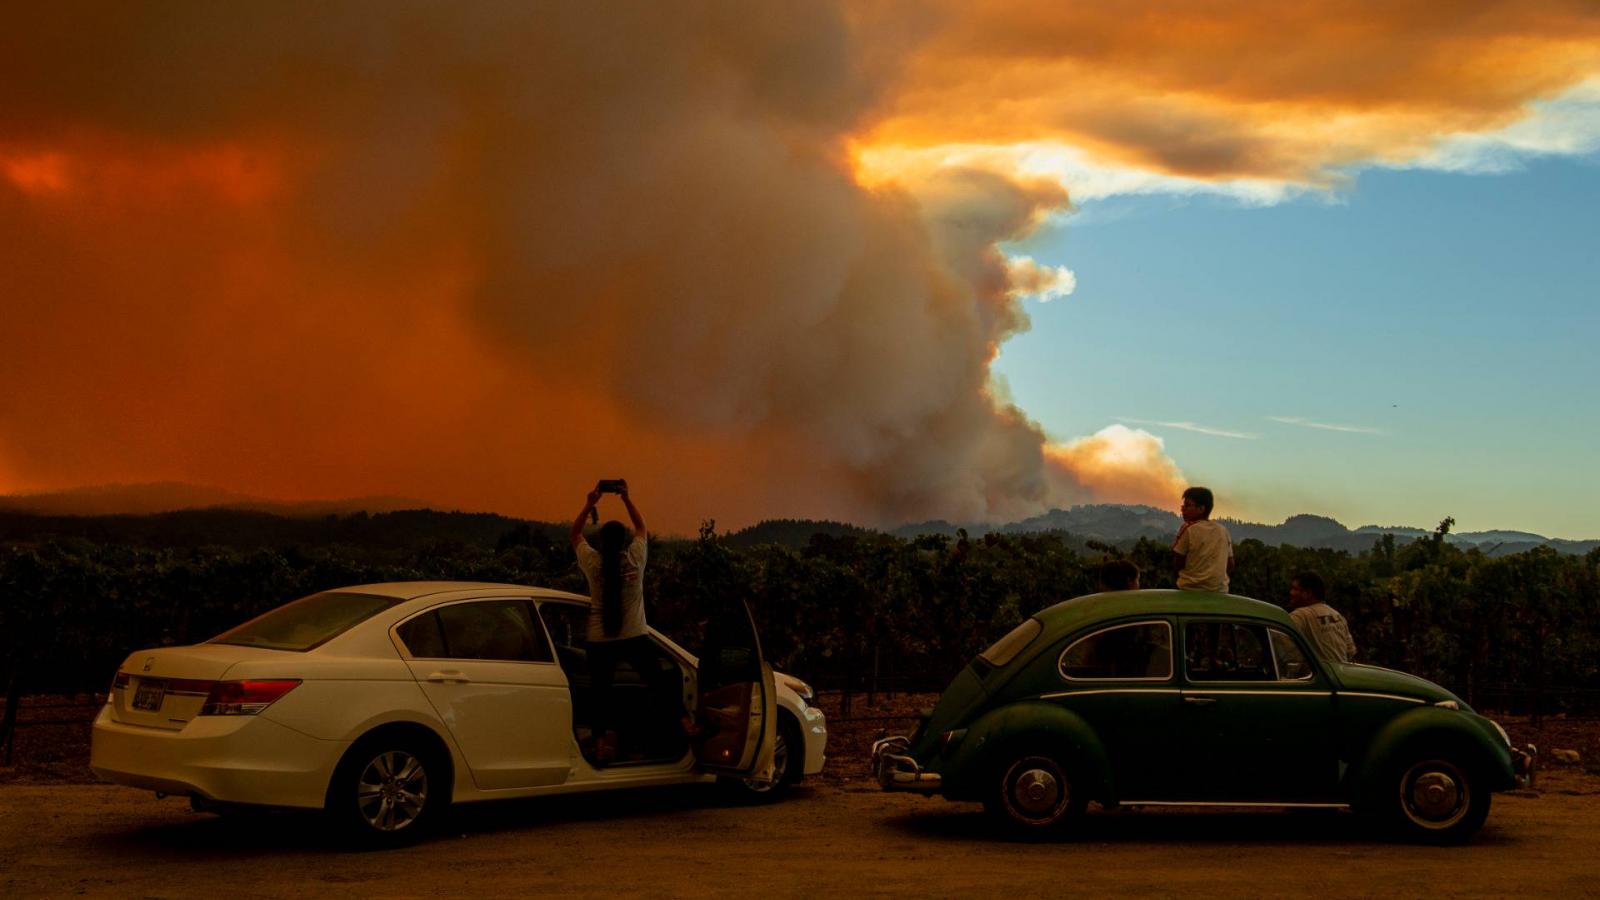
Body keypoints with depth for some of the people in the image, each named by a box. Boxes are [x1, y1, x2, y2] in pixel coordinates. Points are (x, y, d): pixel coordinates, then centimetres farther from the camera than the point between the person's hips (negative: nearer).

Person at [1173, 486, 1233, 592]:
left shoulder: (1188, 529, -8)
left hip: (1191, 591, -5)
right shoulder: (1223, 531, 7)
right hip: (1219, 592, 5)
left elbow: (1177, 564, -5)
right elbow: (1230, 567, 10)